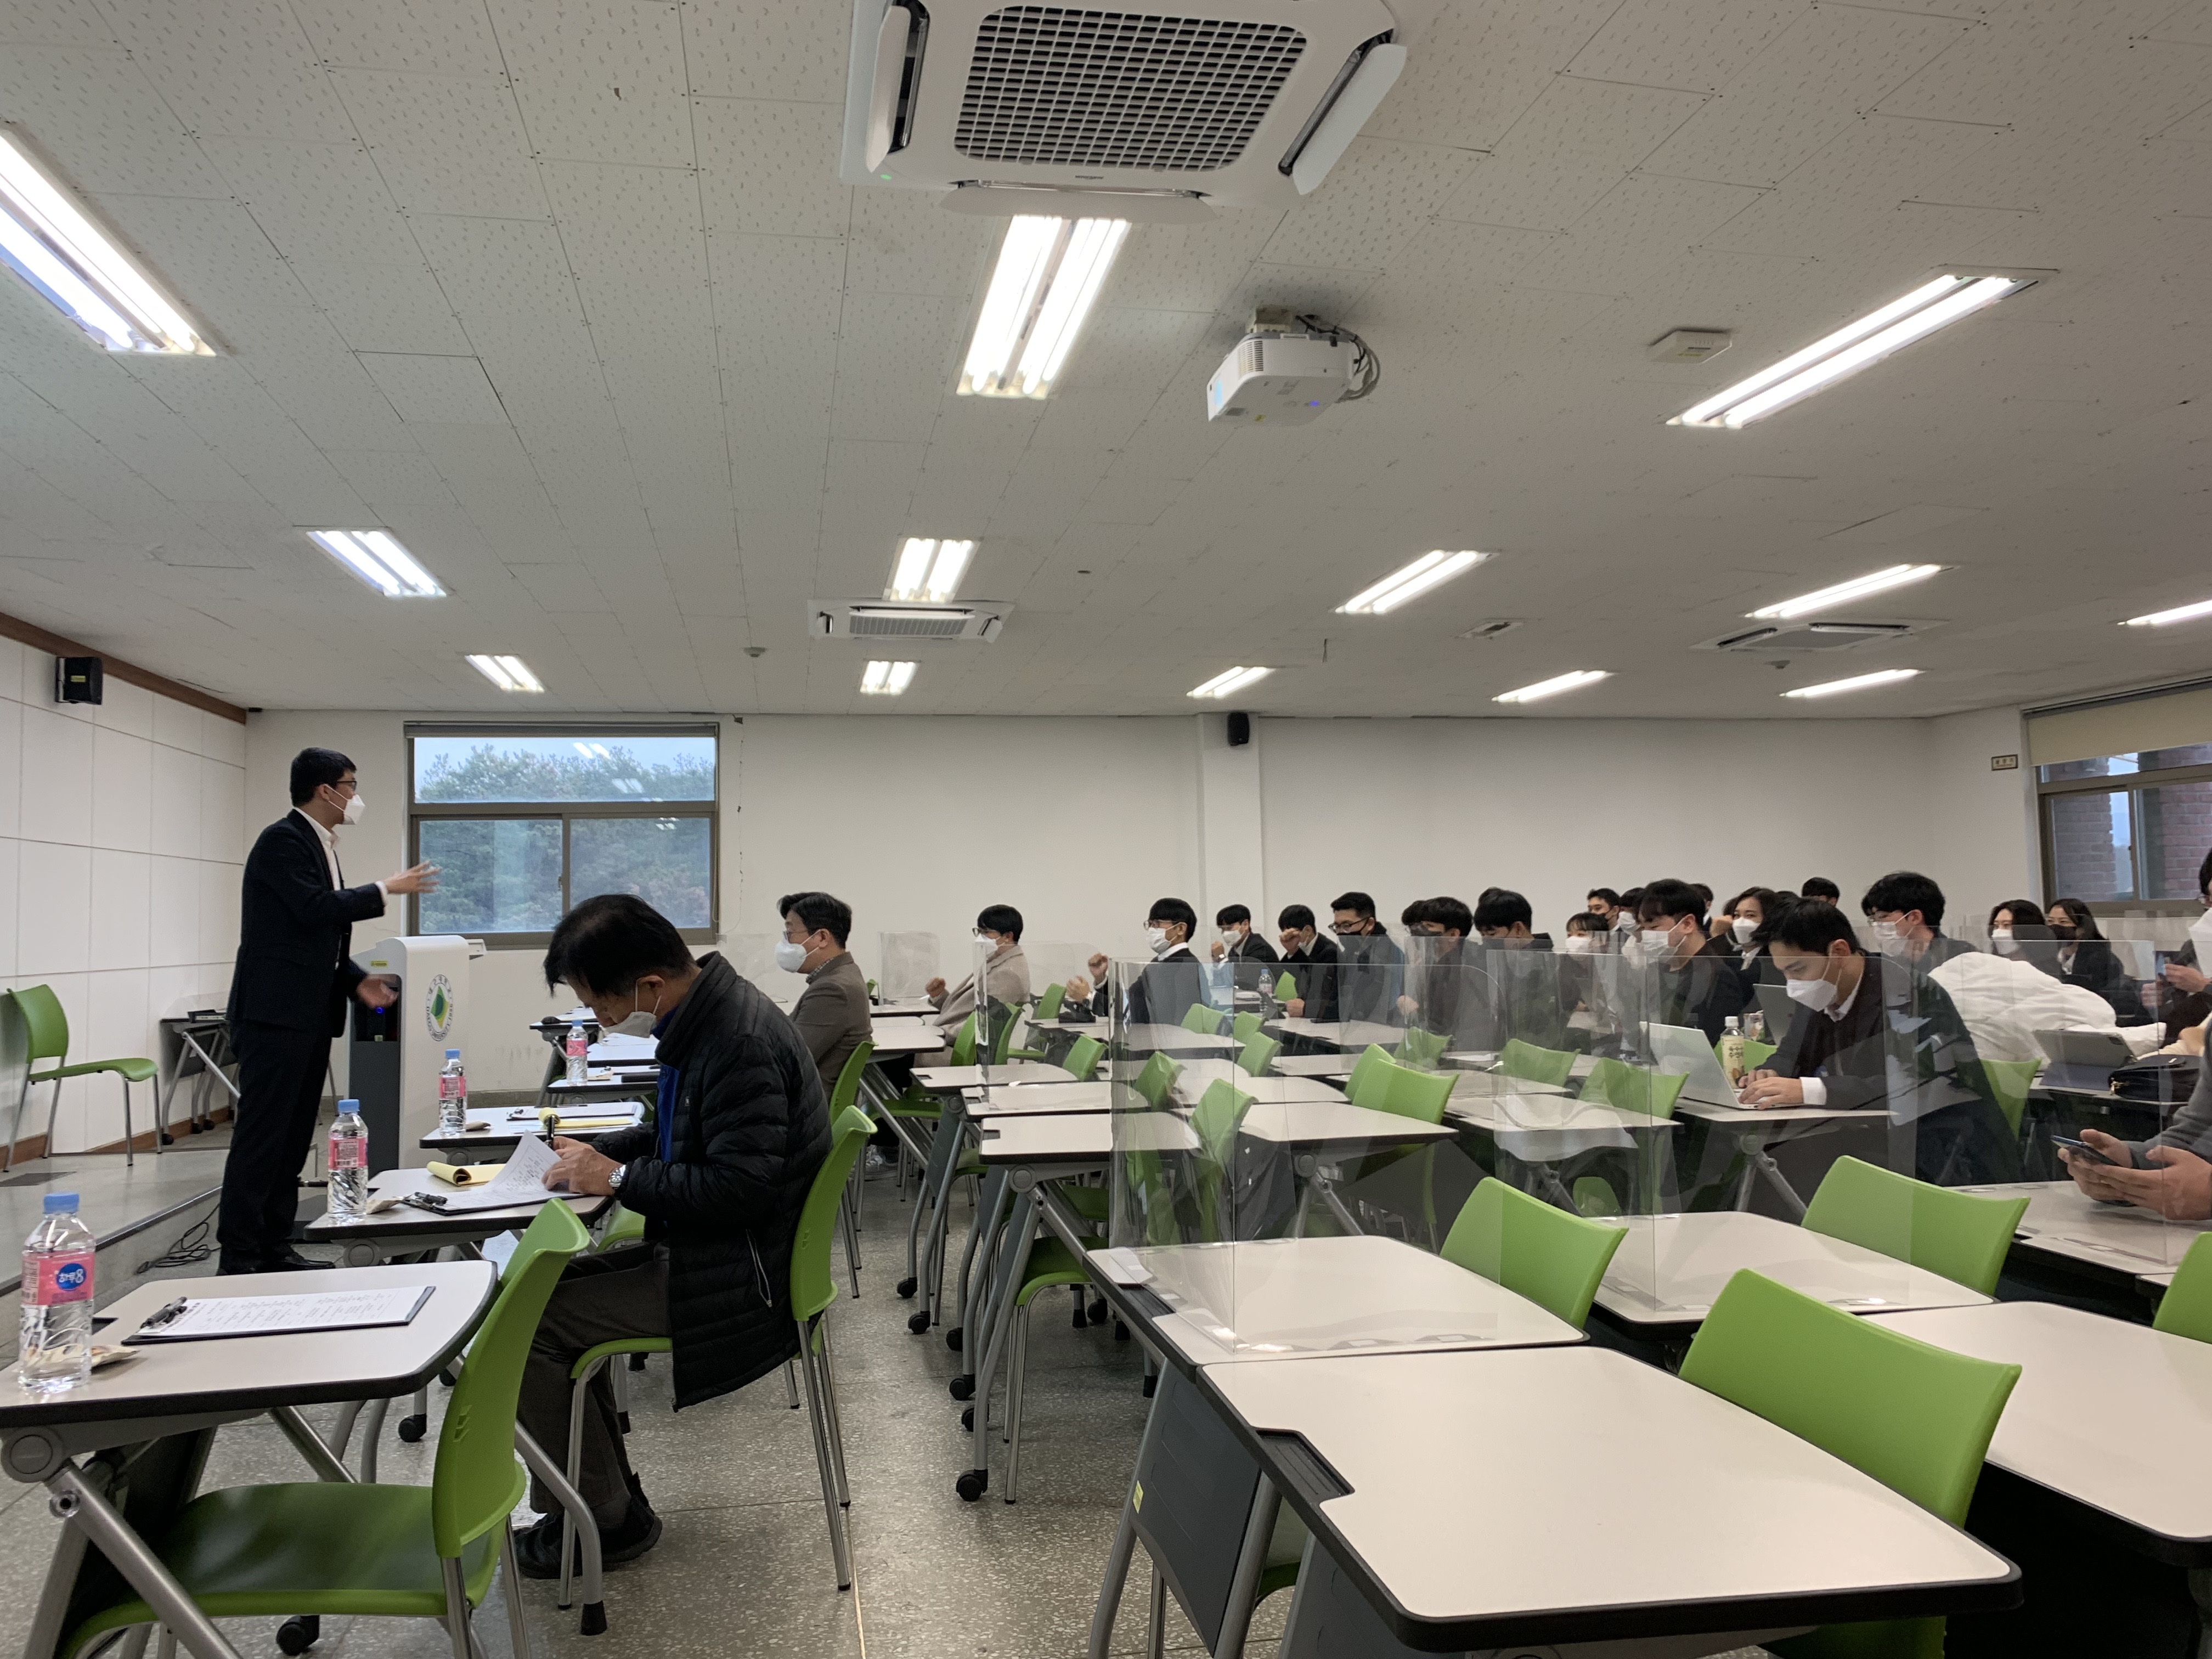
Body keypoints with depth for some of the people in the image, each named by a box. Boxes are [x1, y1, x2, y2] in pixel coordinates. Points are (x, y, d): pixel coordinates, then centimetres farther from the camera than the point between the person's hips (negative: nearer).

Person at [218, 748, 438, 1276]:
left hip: (309, 1015, 10)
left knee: (294, 1135, 11)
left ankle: (274, 1248, 18)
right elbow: (317, 908, -22)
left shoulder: (320, 845, 18)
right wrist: (384, 890, -12)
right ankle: (238, 1256, 0)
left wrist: (357, 981, 7)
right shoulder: (282, 840, -10)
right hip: (275, 1013, -9)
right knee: (261, 1134, -6)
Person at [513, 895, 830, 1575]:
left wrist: (618, 1178, -19)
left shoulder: (742, 1044, -26)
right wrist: (598, 1149, 4)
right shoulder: (706, 1017, 5)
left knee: (526, 1324, -9)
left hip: (739, 1275, -10)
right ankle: (607, 1495, 25)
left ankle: (603, 1521, 8)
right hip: (707, 1248, 10)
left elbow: (743, 1186, -29)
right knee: (557, 1286, 17)